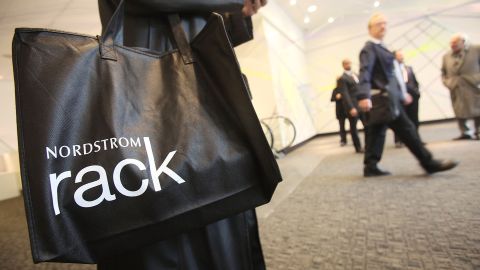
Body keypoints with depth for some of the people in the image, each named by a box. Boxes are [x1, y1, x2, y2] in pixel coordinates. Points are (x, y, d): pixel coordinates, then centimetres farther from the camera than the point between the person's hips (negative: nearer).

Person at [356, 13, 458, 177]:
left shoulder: (380, 48, 22)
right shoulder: (369, 48, -8)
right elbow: (365, 72, -24)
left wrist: (401, 95, 27)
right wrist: (364, 96, -38)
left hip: (383, 98, 10)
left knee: (376, 133, 8)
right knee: (406, 130, -3)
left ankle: (371, 167, 12)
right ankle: (429, 163, 6)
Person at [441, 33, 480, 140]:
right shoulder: (446, 56, 10)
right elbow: (443, 73, 15)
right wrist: (448, 83, -1)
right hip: (456, 90, 3)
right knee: (460, 111, 3)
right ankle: (465, 133, 12)